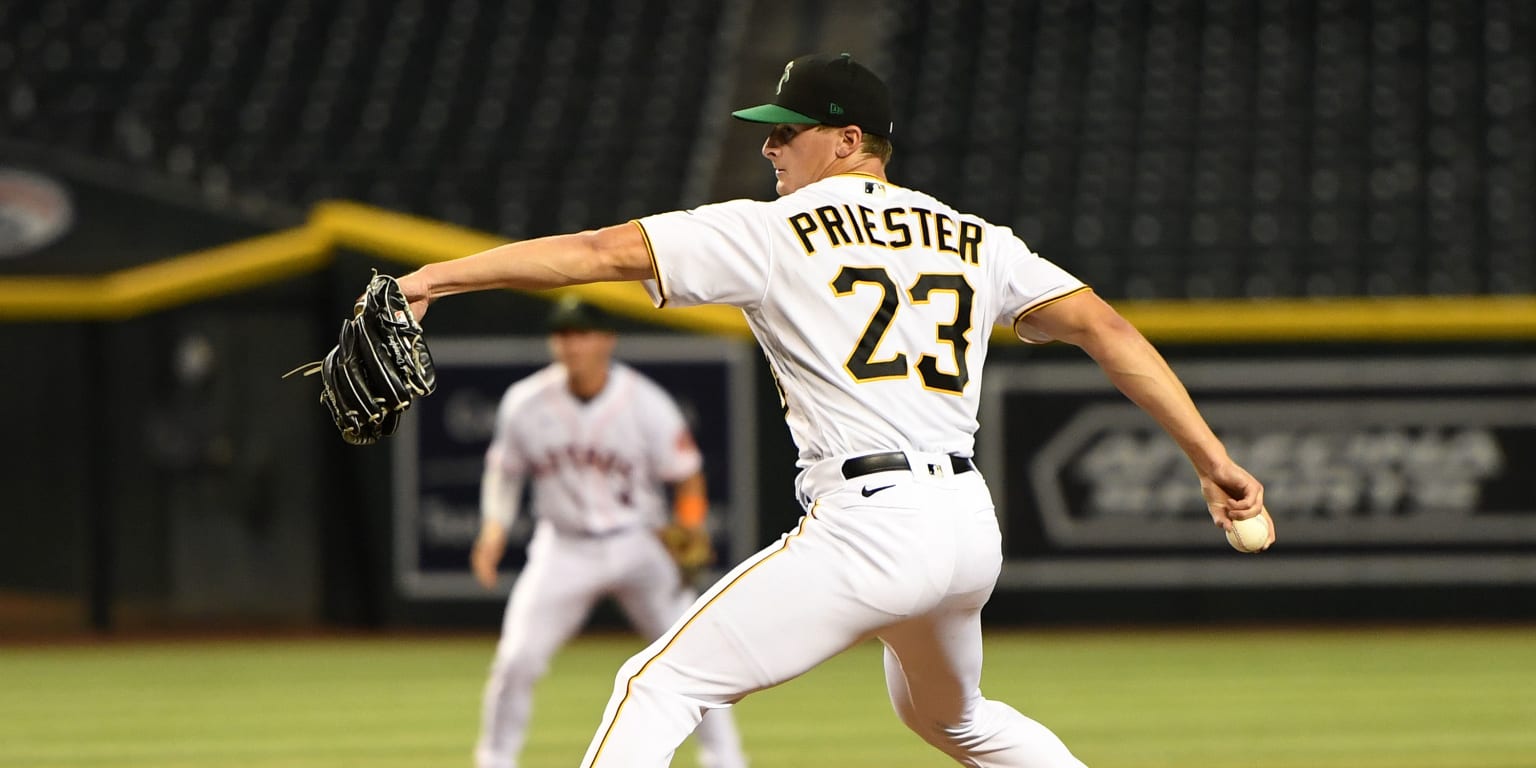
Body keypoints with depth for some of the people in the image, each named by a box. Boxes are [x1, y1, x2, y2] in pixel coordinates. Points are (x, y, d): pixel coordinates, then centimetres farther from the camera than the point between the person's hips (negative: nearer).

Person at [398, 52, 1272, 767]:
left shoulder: (773, 232, 1)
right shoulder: (975, 241, 16)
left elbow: (603, 251, -5)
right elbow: (1103, 326, 9)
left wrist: (436, 277, -6)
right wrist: (1212, 458, 8)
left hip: (868, 528, -7)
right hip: (971, 528, 7)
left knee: (659, 687, -4)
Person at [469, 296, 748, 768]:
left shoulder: (646, 404, -12)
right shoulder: (526, 403, -7)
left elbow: (686, 476, -3)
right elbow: (504, 469, 9)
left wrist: (689, 536, -16)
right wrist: (494, 530, -5)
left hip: (637, 547, -1)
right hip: (563, 549, 1)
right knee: (517, 660, -10)